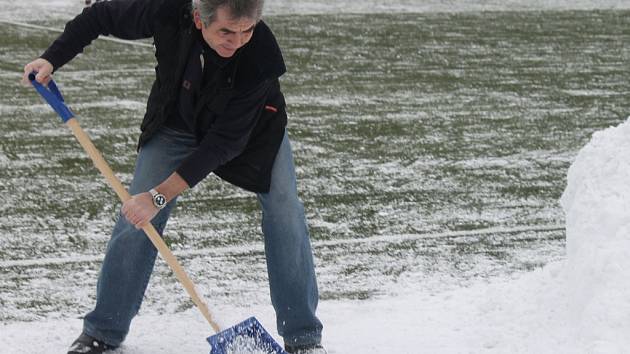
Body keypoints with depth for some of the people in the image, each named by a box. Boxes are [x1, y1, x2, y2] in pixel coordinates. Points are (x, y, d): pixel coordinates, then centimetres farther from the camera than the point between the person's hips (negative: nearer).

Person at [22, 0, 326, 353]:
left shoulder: (261, 54, -39)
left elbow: (226, 141, -35)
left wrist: (160, 196, -37)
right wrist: (52, 58, -24)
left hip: (251, 125, -1)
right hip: (176, 121, 2)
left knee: (284, 212, -14)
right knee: (136, 219, -6)